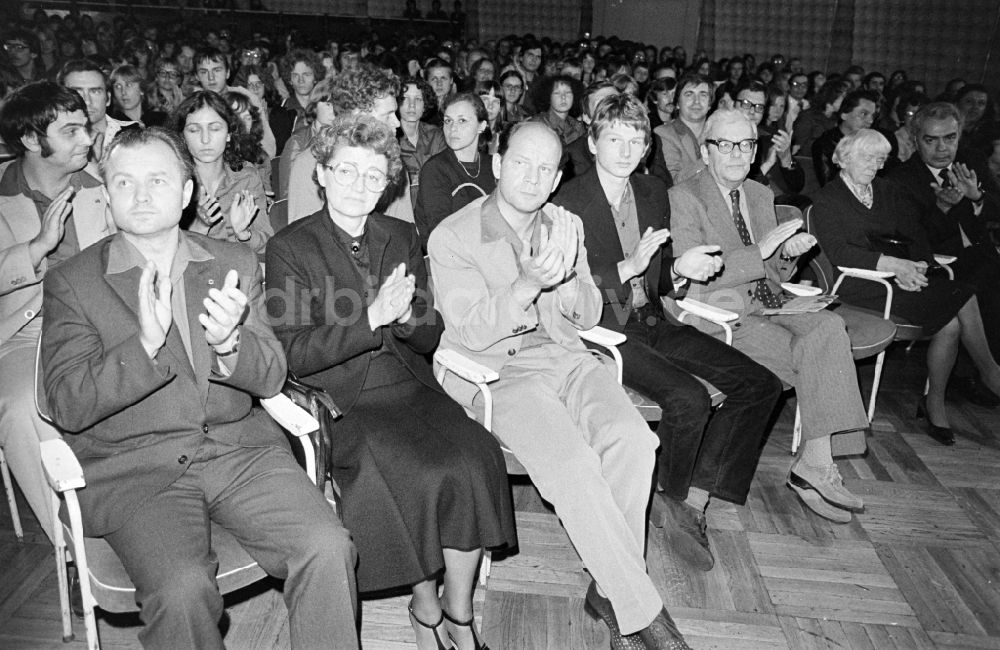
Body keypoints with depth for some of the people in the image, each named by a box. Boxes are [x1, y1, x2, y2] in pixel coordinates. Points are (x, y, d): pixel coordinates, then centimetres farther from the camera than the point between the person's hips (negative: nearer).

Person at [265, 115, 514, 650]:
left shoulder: (402, 237, 14)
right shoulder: (290, 247, 1)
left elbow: (429, 337, 13)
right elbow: (296, 355, -9)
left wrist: (405, 316, -11)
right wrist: (373, 317, -19)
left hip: (408, 385, 4)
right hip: (338, 397, -4)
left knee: (474, 457, -23)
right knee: (414, 474, -29)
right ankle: (424, 605, -1)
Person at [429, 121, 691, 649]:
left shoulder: (567, 226, 11)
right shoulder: (452, 237, -5)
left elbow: (589, 317, 10)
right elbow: (473, 332, -11)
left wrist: (566, 279, -12)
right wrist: (530, 284, -26)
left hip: (565, 357, 5)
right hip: (494, 370, -4)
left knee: (631, 440, -24)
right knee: (572, 465, -29)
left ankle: (607, 590, -7)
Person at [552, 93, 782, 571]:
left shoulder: (654, 193, 12)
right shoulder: (567, 204, -8)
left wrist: (679, 269, -3)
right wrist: (627, 268, -24)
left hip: (650, 321, 8)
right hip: (599, 329, -7)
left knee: (760, 384, -4)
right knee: (689, 399, -29)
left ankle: (694, 499, -1)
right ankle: (674, 502, 0)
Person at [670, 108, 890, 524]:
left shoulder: (760, 195, 17)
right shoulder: (684, 198, -4)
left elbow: (774, 276, 20)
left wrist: (788, 254, -4)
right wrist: (760, 251, -21)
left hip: (767, 306, 6)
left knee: (828, 325, -23)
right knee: (820, 356, -22)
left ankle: (816, 463, -21)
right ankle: (818, 464, -7)